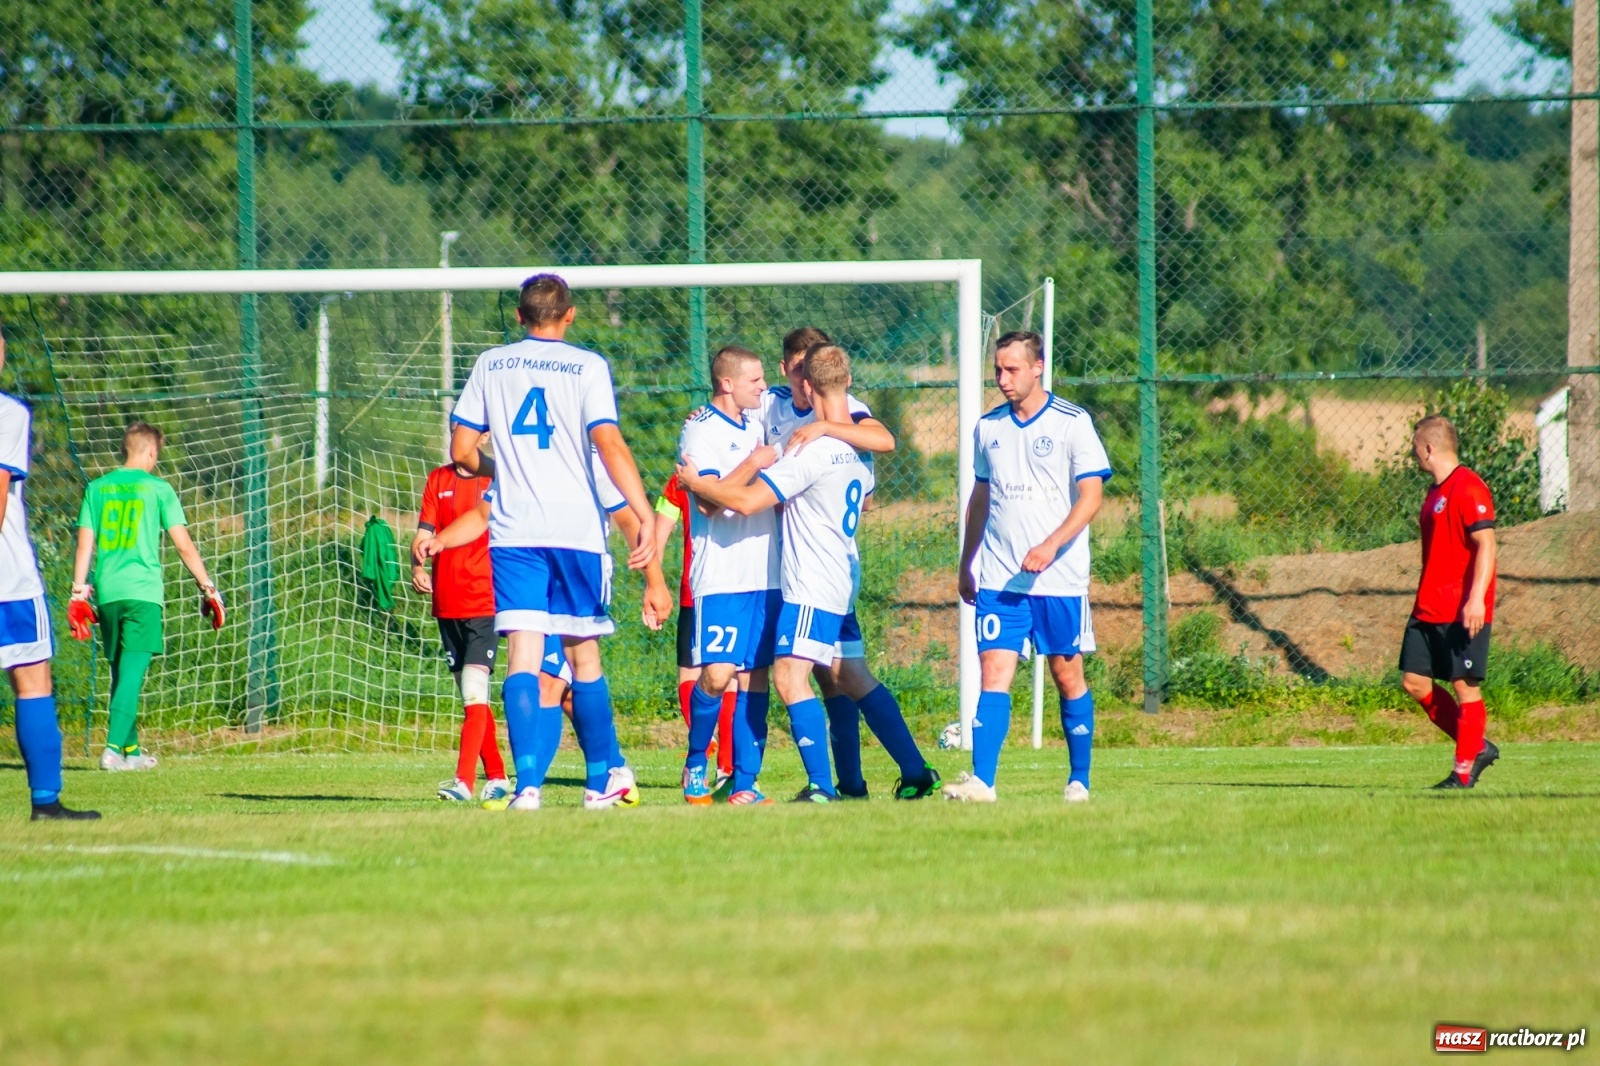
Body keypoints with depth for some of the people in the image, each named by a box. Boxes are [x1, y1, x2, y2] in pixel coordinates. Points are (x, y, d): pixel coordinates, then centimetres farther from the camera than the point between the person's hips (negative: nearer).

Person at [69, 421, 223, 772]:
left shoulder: (97, 488, 11)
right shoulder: (157, 489, 1)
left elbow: (85, 544, 7)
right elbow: (184, 546, -1)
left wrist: (79, 592, 9)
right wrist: (208, 587, 5)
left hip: (106, 593, 4)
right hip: (143, 591, -4)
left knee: (121, 672, 15)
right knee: (133, 671, -9)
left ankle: (131, 749, 21)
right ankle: (114, 746, -22)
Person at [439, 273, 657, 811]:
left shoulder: (490, 365, 8)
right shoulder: (586, 367, -1)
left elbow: (461, 450, 8)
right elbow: (611, 447, -12)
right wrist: (646, 518, -15)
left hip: (512, 534, 1)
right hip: (577, 529, -1)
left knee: (523, 657, -6)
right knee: (584, 656, 12)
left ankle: (527, 784, -21)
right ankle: (602, 779, 22)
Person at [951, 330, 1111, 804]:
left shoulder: (1073, 423, -3)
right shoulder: (988, 428, 11)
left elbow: (1091, 495, -9)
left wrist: (1051, 546, -21)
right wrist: (965, 565, 19)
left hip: (1060, 577, -3)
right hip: (998, 579, 3)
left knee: (1068, 675, 4)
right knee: (994, 673, -8)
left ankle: (1079, 781, 15)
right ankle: (981, 780, -17)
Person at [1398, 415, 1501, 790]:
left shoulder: (1469, 489, -13)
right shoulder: (1436, 493, 17)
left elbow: (1486, 545, -19)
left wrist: (1476, 598, -26)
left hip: (1463, 613, -10)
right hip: (1428, 611, 10)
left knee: (1465, 686, -5)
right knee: (1414, 681, 6)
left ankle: (1464, 771, 1)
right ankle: (1477, 747, 15)